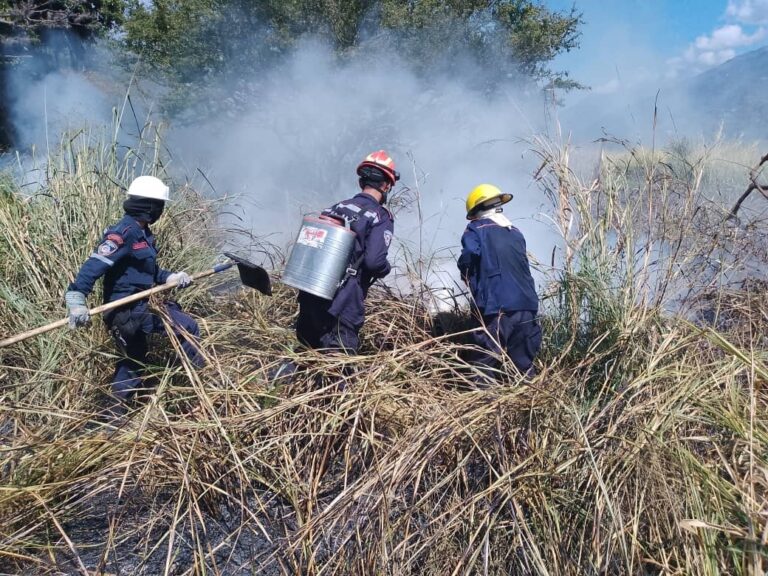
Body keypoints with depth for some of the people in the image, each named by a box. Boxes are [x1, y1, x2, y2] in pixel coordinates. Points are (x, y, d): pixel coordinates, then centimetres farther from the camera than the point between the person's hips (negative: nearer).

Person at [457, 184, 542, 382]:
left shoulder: (476, 230, 1)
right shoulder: (516, 233, 19)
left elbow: (469, 257, -16)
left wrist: (471, 281, 1)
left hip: (497, 307, -6)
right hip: (526, 305, 6)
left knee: (485, 361, -2)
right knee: (524, 362, 14)